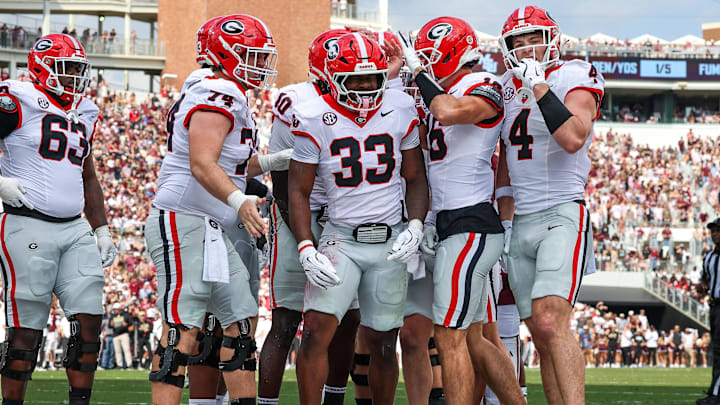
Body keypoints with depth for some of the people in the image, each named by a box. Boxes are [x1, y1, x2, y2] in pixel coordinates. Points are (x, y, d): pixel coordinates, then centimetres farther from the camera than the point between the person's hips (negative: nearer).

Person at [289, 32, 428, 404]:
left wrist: (416, 226, -7)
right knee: (316, 331, -16)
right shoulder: (315, 119, -6)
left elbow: (415, 177, 9)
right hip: (341, 238, -2)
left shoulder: (400, 110, 0)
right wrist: (306, 249, -14)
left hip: (391, 243, 2)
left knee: (382, 343, 7)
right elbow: (299, 191, -2)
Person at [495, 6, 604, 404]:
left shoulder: (574, 80, -4)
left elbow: (573, 139, -24)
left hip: (561, 215, -7)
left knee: (550, 322, -23)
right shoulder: (507, 89, 16)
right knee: (542, 337, 3)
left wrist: (539, 87, -22)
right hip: (521, 222, 7)